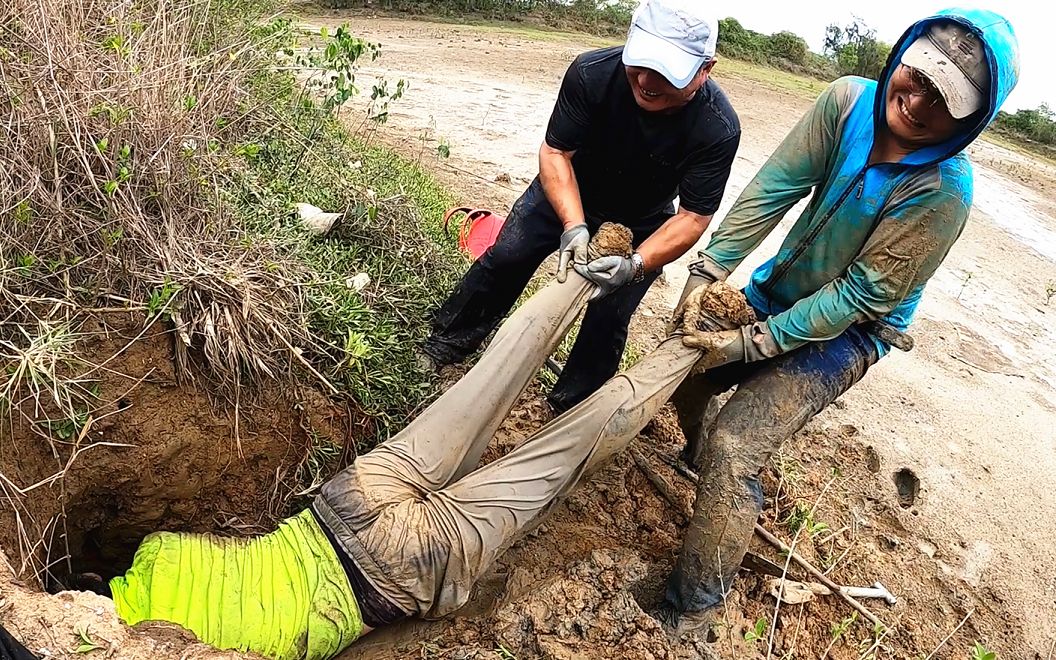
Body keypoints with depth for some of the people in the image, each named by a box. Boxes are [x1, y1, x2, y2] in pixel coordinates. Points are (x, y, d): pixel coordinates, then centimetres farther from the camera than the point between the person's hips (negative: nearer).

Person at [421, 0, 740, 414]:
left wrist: (635, 265, -44)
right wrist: (574, 226, -39)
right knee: (505, 258, 0)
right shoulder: (592, 72, -32)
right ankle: (448, 344, 22)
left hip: (641, 222, -1)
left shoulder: (719, 128, -34)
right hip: (567, 192, 1)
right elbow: (555, 151, -25)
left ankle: (568, 411, 18)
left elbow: (694, 217, -28)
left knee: (608, 319, -4)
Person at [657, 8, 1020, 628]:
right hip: (778, 290, 6)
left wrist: (755, 342, -25)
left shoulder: (942, 192, -27)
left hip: (845, 331, -6)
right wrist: (709, 271, -24)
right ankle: (700, 456, 51)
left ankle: (691, 608, 3)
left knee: (734, 450, -17)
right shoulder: (849, 100, -16)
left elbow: (860, 296, -24)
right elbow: (773, 187, -17)